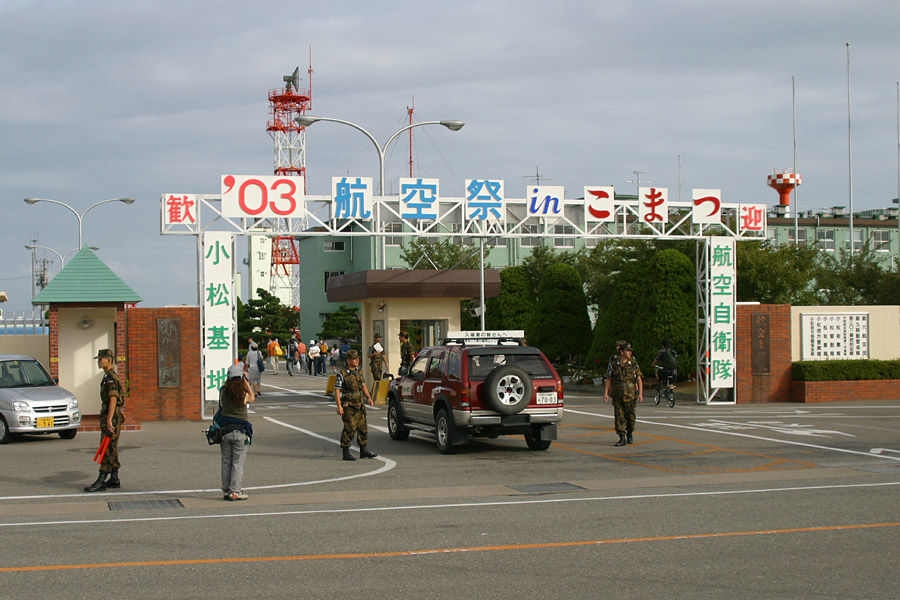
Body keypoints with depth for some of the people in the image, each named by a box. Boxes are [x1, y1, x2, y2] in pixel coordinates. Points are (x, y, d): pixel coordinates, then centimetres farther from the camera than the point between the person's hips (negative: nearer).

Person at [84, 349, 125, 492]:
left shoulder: (111, 378, -15)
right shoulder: (108, 377, 18)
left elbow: (113, 399, -23)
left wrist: (109, 420, -27)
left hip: (111, 417, -10)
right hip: (108, 417, 10)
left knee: (107, 449, -10)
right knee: (112, 450, 11)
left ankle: (101, 481, -11)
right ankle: (114, 479, 14)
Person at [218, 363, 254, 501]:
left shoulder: (224, 392, -4)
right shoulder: (244, 395, -12)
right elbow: (252, 397, 8)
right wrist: (245, 380, 4)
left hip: (224, 431, 4)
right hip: (240, 432, -4)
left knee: (226, 462, 12)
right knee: (238, 463, 3)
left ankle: (226, 490, 17)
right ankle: (235, 491, 2)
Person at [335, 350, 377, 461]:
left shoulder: (359, 371, 11)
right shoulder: (342, 374, -11)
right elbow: (337, 390, -12)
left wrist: (369, 397, 8)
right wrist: (339, 406, -19)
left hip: (360, 405, 7)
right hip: (348, 406, -7)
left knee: (363, 427, 10)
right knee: (349, 429, -9)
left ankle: (364, 451, 20)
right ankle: (346, 453, -2)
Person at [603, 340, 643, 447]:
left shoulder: (634, 364, 2)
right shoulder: (613, 364, 0)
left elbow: (639, 380, 2)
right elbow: (608, 380, 3)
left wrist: (640, 394, -6)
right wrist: (605, 393, -4)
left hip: (630, 395, 1)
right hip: (617, 396, -1)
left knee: (630, 416, 7)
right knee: (619, 417, -4)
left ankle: (629, 434, 29)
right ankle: (622, 438, 0)